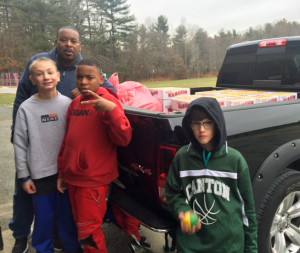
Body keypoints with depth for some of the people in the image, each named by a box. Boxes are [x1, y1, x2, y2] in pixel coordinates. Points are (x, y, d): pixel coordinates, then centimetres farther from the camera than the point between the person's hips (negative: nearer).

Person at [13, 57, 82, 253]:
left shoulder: (67, 104, -4)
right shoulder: (26, 108, -5)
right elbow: (20, 145, -2)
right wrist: (24, 176, -1)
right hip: (40, 175, 0)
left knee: (67, 215, 13)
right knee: (44, 218, 11)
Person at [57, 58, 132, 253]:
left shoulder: (107, 102, -12)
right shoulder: (75, 104, 8)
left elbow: (123, 139, -22)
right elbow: (68, 141, 15)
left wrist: (111, 109, -35)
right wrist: (62, 172, 19)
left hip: (94, 180, -7)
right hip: (73, 178, 7)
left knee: (89, 233, 3)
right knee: (81, 227, 20)